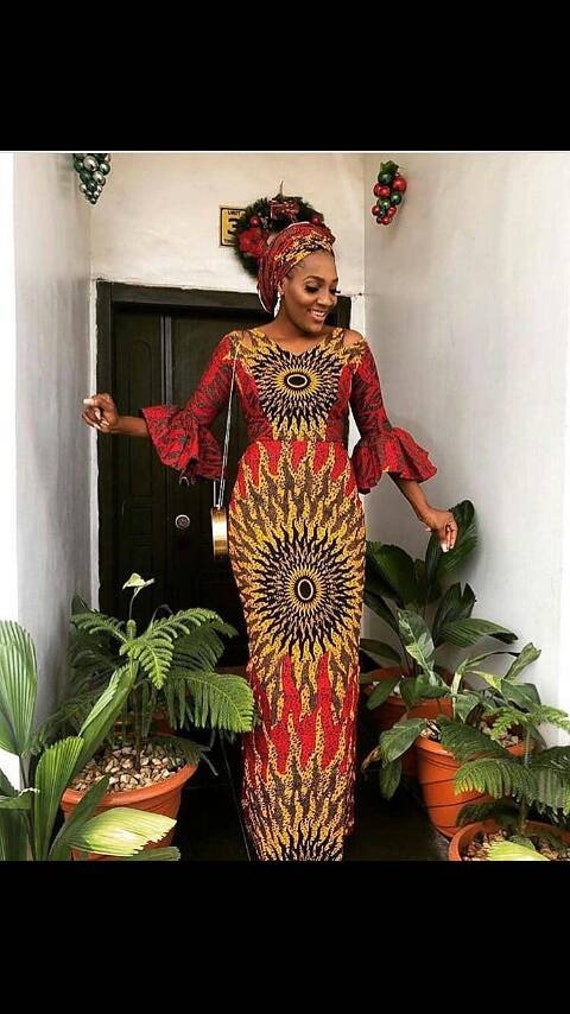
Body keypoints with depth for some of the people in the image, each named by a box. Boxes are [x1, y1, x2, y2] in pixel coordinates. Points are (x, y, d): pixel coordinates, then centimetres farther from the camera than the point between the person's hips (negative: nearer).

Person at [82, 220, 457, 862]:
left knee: (330, 652, 2)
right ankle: (275, 820, 21)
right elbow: (190, 422, 5)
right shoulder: (239, 348, 6)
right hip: (262, 512, 0)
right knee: (272, 651, 2)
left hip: (334, 512, 1)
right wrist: (119, 424, -11)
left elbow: (378, 433, 9)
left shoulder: (350, 347, 7)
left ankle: (327, 819, 21)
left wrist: (423, 508, 7)